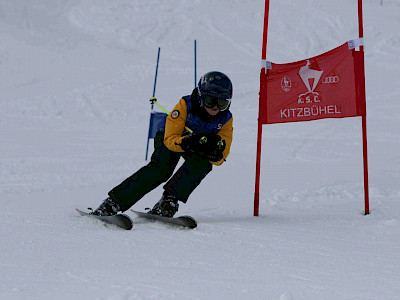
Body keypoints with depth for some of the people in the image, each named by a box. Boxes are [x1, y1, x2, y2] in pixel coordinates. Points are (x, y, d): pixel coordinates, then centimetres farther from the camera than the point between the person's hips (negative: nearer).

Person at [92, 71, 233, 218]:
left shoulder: (226, 119, -22)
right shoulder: (186, 105, -30)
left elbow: (220, 159, -20)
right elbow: (170, 139, -32)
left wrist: (216, 153, -45)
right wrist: (186, 143, -54)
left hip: (197, 149, 3)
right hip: (171, 139, -3)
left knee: (203, 163, -32)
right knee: (161, 168, -30)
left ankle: (169, 201, -32)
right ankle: (114, 202, -30)